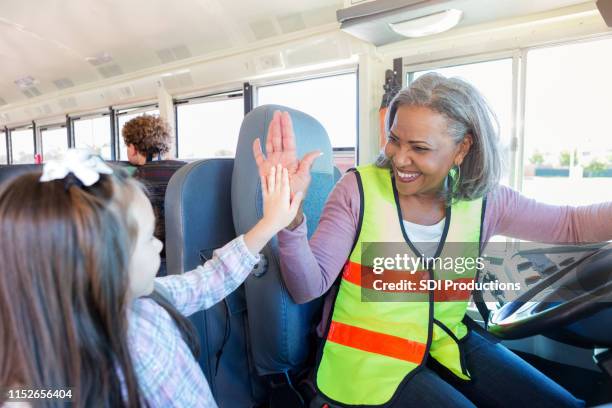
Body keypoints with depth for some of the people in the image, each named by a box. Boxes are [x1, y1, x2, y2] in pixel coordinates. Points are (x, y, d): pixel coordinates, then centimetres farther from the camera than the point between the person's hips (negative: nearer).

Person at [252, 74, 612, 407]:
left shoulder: (484, 201, -5)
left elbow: (573, 224, 4)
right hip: (368, 360, -4)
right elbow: (309, 287, -20)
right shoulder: (359, 190, -15)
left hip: (444, 343, 5)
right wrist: (290, 212, -37)